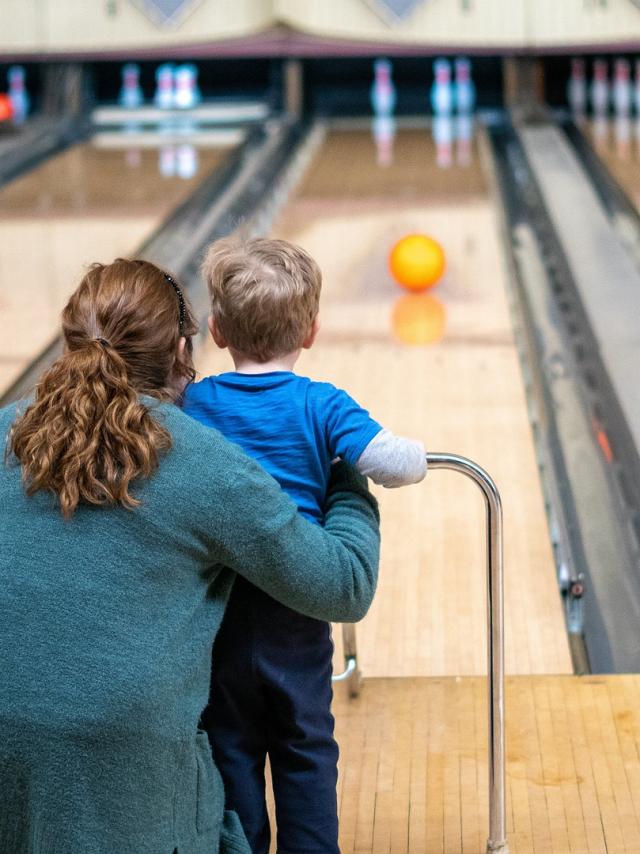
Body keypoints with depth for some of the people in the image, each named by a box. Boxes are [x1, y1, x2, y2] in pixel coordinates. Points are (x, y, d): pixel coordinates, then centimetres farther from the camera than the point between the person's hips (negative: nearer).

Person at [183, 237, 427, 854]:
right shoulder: (321, 406, -12)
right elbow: (395, 465, -20)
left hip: (217, 612, 1)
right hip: (297, 617, -1)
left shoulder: (192, 404, -6)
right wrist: (414, 452, 1)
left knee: (230, 750, 14)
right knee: (306, 753, 15)